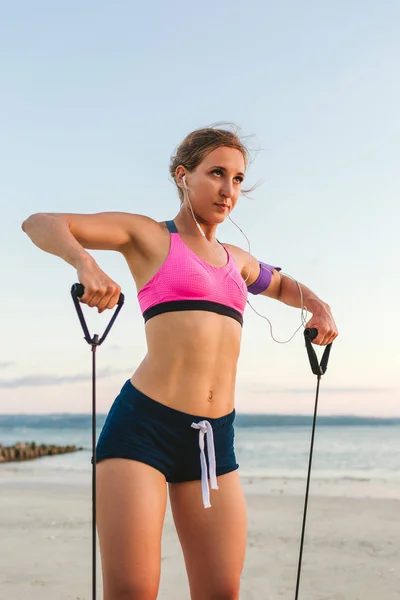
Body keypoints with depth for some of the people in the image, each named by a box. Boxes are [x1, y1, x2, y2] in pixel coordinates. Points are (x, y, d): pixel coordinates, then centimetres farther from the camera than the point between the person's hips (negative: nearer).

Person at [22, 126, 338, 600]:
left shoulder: (236, 259, 22)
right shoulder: (148, 235, 6)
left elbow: (281, 285, 43)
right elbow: (39, 224, -3)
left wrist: (318, 306, 22)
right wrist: (85, 262, -23)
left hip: (215, 440, 5)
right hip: (143, 424, -5)